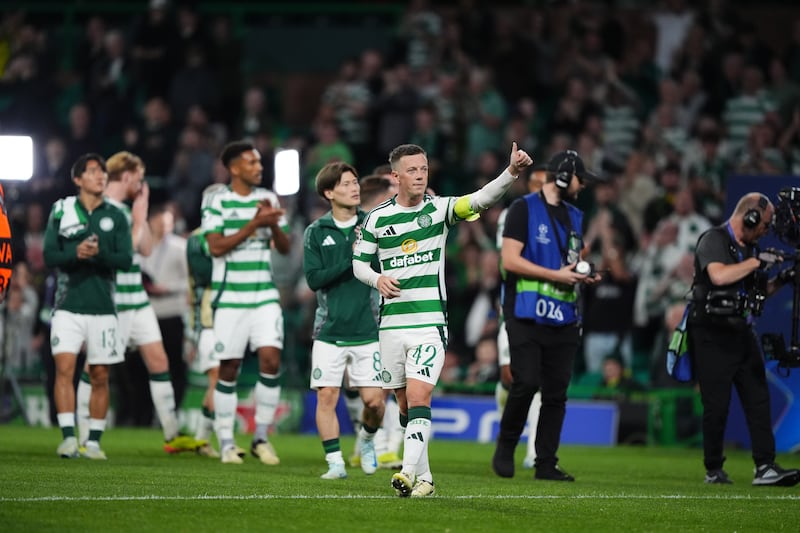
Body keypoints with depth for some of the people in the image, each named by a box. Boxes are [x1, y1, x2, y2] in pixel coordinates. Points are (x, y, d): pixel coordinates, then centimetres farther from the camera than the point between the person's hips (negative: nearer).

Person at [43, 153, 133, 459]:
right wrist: (75, 253, -19)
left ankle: (93, 442, 10)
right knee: (64, 367, -14)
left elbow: (126, 260, -2)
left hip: (102, 307, 1)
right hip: (68, 304, -1)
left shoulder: (115, 217, 7)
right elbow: (49, 256, -1)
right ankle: (68, 438, -14)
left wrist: (99, 254, -20)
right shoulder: (61, 212, 5)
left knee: (100, 375, 3)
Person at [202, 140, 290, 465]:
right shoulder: (218, 203, -3)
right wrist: (254, 224, -18)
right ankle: (226, 443, 11)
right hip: (230, 298, -3)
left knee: (271, 359, -11)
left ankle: (261, 438, 2)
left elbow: (285, 248, 11)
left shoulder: (269, 199, 9)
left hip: (264, 295, 3)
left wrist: (275, 225, -9)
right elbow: (216, 246, -14)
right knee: (228, 369, 1)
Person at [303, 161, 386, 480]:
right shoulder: (316, 232, 3)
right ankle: (335, 462, 4)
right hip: (329, 331, 0)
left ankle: (367, 438, 26)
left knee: (373, 399, -4)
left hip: (367, 331, 0)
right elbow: (314, 278, -6)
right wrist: (351, 260, -15)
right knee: (326, 396, -5)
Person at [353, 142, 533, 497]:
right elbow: (359, 262, 13)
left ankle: (409, 472, -23)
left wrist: (512, 172, -34)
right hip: (391, 322, 3)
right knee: (405, 404, 9)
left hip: (429, 321, -3)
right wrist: (377, 279, -9)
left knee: (418, 398, -16)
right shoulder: (377, 218, 4)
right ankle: (424, 478, 19)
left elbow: (480, 200, -17)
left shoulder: (440, 208, -1)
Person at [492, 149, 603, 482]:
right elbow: (511, 259, -11)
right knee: (526, 382, -14)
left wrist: (583, 276, 8)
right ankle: (505, 448, 7)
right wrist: (556, 275, -13)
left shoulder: (574, 216, 20)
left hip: (564, 318, 7)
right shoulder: (524, 209, -2)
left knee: (556, 392, 2)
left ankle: (546, 464, 7)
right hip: (527, 314, -6)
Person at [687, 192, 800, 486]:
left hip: (742, 334, 8)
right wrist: (757, 262, -19)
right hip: (713, 337, -8)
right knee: (717, 406, -2)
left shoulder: (750, 247, 15)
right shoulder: (714, 240, -10)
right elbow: (719, 275, -28)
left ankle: (765, 467, -6)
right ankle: (713, 470, 10)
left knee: (759, 401, -2)